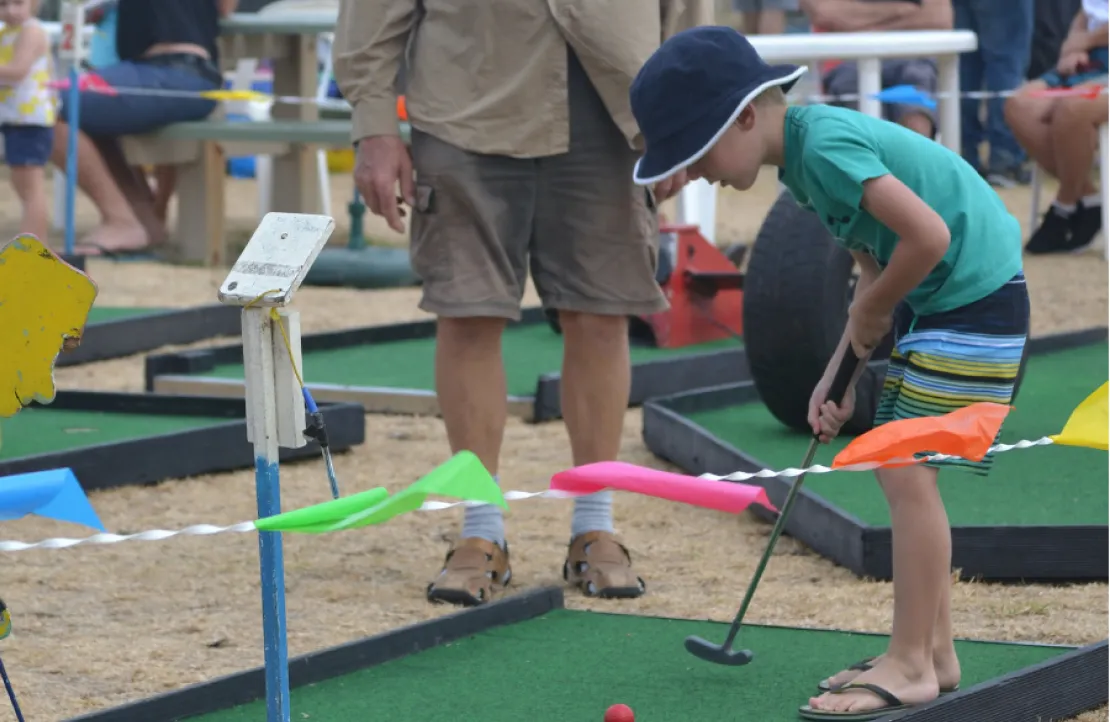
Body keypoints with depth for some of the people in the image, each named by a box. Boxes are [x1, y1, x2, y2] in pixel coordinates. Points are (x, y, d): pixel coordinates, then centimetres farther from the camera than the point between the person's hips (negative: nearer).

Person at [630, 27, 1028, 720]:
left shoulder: (826, 144, -23)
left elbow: (928, 235, -28)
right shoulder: (806, 150, 8)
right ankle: (934, 649, 20)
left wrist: (871, 311, -11)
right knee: (901, 473, 12)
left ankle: (911, 666, -3)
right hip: (930, 300, 10)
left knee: (908, 473, -9)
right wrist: (839, 373, 6)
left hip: (976, 300, -10)